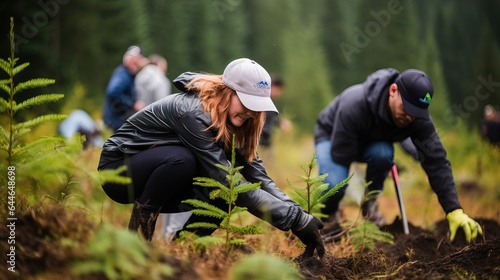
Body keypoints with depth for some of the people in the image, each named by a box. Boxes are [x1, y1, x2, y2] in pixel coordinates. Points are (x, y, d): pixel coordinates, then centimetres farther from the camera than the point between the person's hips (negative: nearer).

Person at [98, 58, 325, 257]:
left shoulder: (229, 121, -5)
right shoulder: (193, 113, -31)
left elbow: (258, 176, -10)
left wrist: (298, 214, -25)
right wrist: (296, 219, -35)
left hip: (153, 170, 7)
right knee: (181, 159, -36)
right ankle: (139, 222, -16)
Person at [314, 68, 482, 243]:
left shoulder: (418, 117, -28)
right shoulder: (355, 105, -42)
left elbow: (436, 162, -29)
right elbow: (340, 155, -34)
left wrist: (454, 210, -38)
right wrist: (388, 163, -22)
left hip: (371, 142, 4)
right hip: (331, 136, -4)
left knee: (382, 153, -34)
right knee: (335, 184, -35)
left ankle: (370, 202, -4)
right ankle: (329, 215, 2)